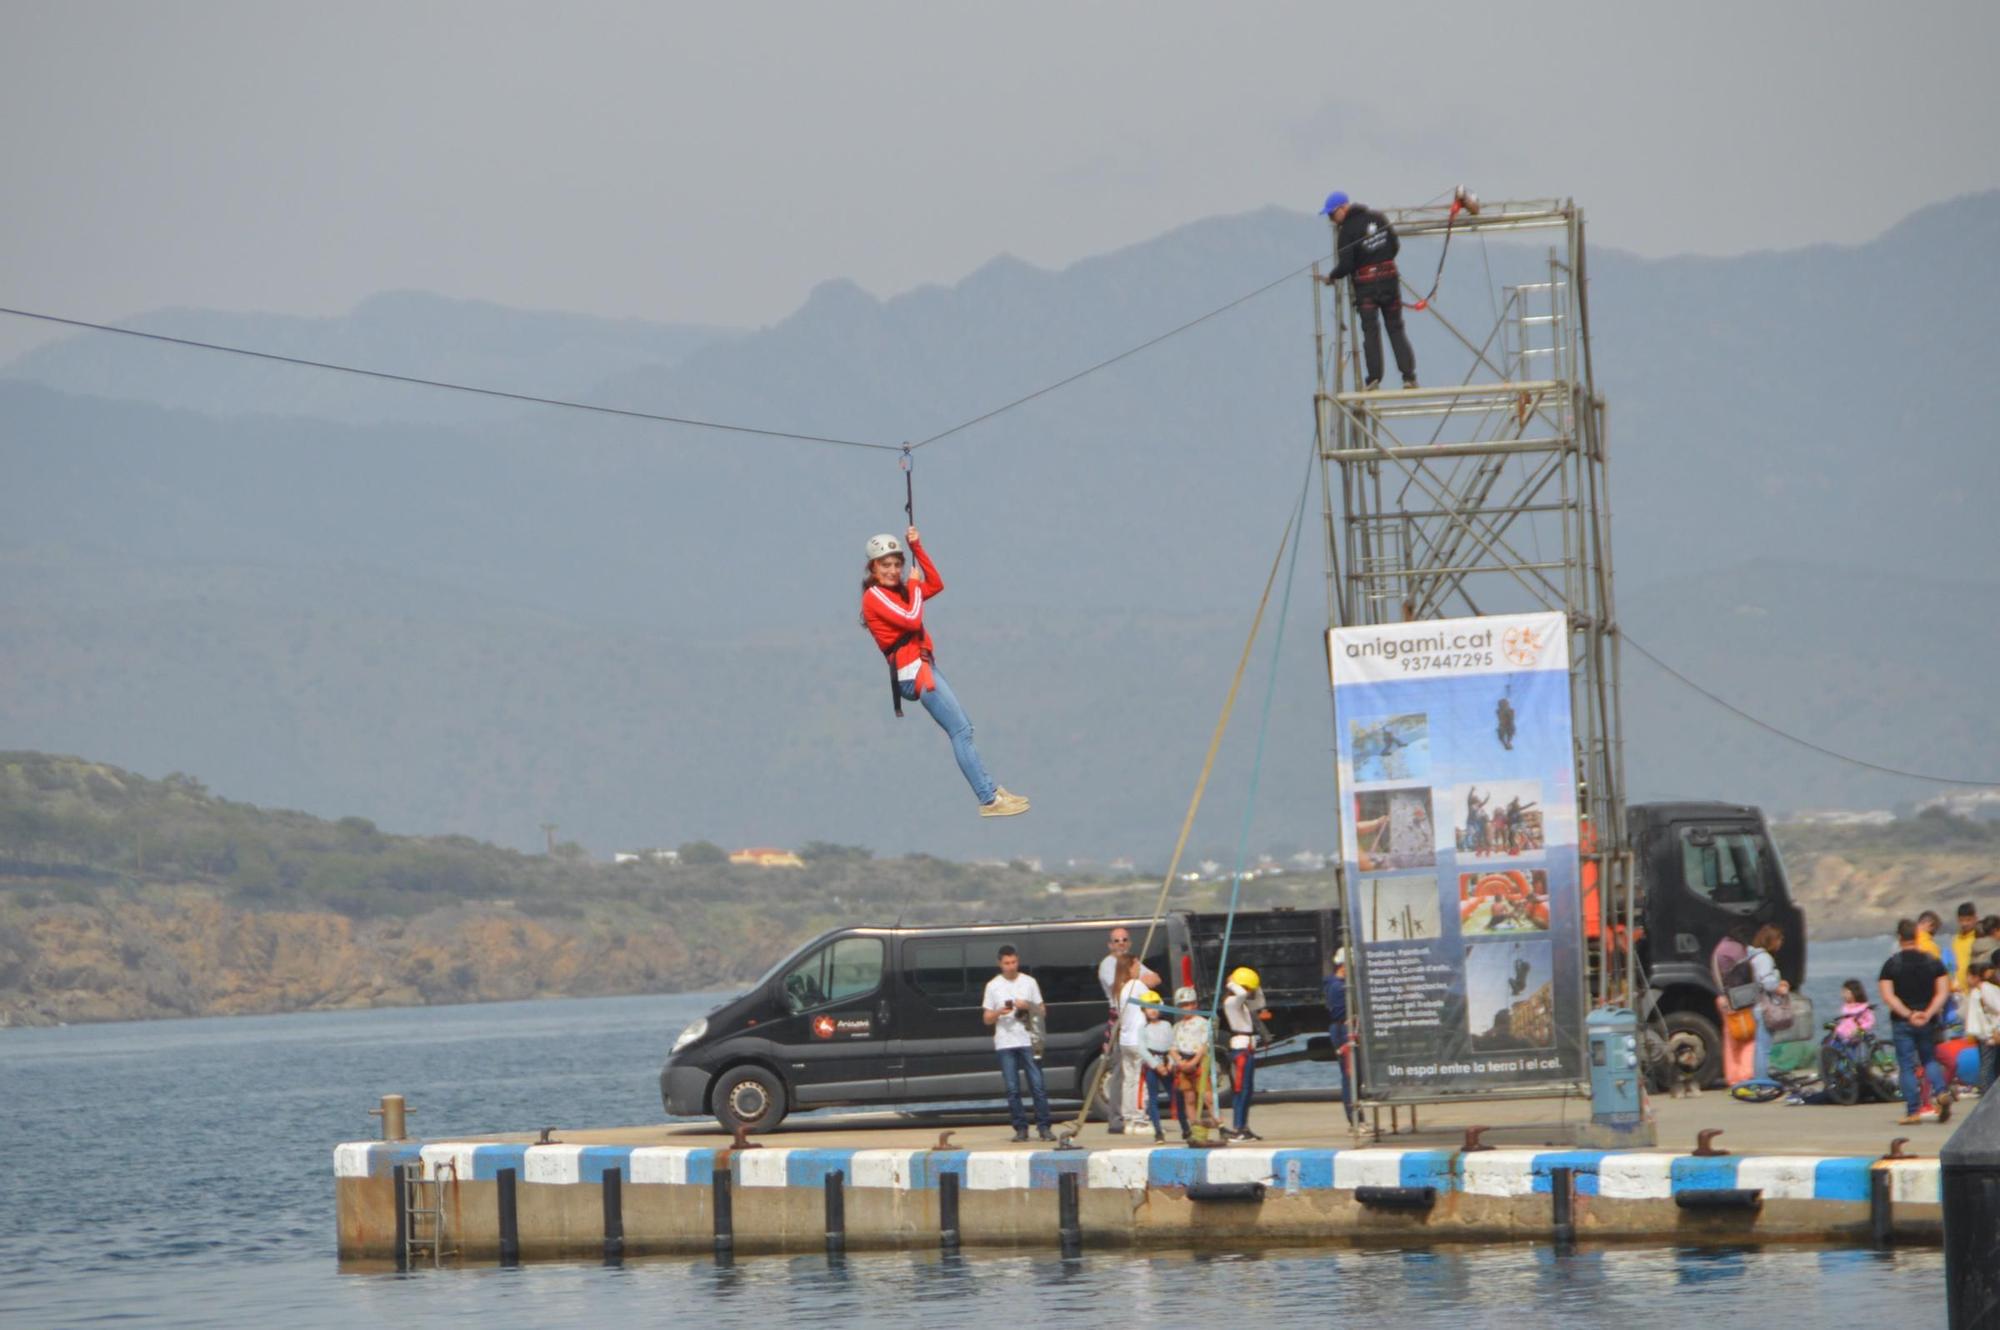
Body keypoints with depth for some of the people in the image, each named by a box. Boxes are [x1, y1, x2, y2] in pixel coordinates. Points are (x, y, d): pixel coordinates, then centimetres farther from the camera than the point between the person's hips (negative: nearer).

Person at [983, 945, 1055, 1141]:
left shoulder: (1029, 982, 9)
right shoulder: (993, 986, 8)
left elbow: (1041, 1011, 12)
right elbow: (987, 1019, 8)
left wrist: (1028, 1006, -9)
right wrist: (1000, 1012, -12)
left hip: (1027, 1041, 0)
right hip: (1004, 1043, 0)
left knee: (1037, 1085, -6)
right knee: (1012, 1090, -1)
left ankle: (1043, 1127, -3)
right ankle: (1021, 1129, 5)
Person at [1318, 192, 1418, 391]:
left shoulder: (1347, 230, -12)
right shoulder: (1378, 218, 4)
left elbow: (1346, 264, -15)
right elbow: (1395, 245, 9)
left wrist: (1331, 277, 3)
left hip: (1365, 286, -4)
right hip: (1390, 280, 4)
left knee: (1370, 331, 1)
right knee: (1396, 328, 8)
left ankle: (1374, 377, -5)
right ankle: (1409, 376, 1)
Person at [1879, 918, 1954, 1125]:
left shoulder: (1891, 964, -5)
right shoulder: (1933, 962, 2)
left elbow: (1888, 996, -12)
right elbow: (1943, 992, -5)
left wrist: (1908, 1014, -15)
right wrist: (1928, 1014, -11)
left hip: (1901, 1022, -2)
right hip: (1928, 1022, 2)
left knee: (1907, 1067, 2)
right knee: (1929, 1059, 20)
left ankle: (1913, 1111, -1)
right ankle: (1941, 1092, -4)